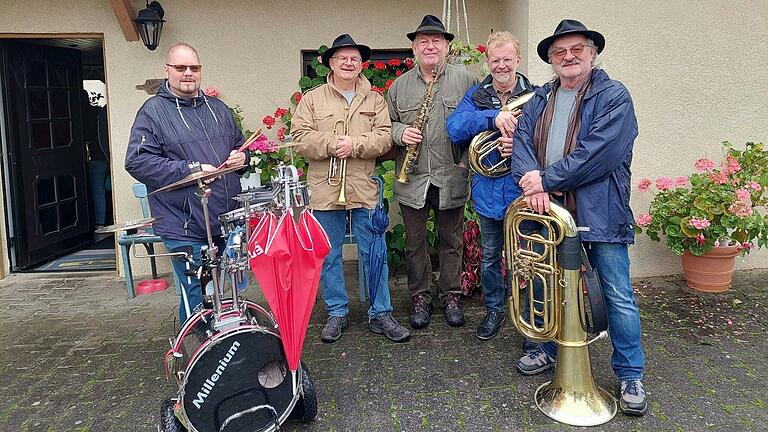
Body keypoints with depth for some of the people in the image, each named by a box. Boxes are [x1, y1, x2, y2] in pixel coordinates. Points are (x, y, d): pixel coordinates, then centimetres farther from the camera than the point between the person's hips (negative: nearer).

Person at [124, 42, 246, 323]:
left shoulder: (218, 108, 14)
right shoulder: (153, 111, -4)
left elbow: (240, 143, 27)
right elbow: (136, 161, -13)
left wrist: (241, 156, 3)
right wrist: (189, 170, -18)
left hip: (228, 221, 6)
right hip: (186, 227, -6)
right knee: (198, 296, -2)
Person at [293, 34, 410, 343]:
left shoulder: (375, 100, 9)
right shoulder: (312, 99, 6)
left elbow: (384, 138, -4)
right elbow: (301, 138, -4)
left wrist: (355, 145, -18)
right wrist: (332, 144, -18)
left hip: (365, 190, 0)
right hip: (325, 190, 0)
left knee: (375, 254, 5)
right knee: (329, 256, 9)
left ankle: (380, 314, 18)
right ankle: (337, 312, 24)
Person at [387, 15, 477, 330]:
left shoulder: (465, 81, 1)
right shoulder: (399, 86, 6)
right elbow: (386, 124, 12)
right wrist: (399, 133, -9)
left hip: (451, 180, -1)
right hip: (412, 181, 2)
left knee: (452, 241, 11)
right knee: (415, 241, 10)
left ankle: (450, 295, 27)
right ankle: (420, 297, 26)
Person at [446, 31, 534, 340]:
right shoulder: (476, 96, 5)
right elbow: (454, 129, -12)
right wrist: (492, 117, -25)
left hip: (522, 192, -3)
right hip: (488, 193, 3)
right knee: (489, 257, 17)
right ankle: (494, 309, 38)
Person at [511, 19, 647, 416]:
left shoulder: (614, 97, -5)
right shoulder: (541, 99, 13)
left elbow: (600, 153, -19)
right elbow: (522, 138, -1)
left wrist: (546, 179, -20)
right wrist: (532, 182, -20)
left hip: (600, 213, -5)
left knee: (618, 296, 2)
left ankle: (630, 374, 18)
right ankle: (550, 350, 37)